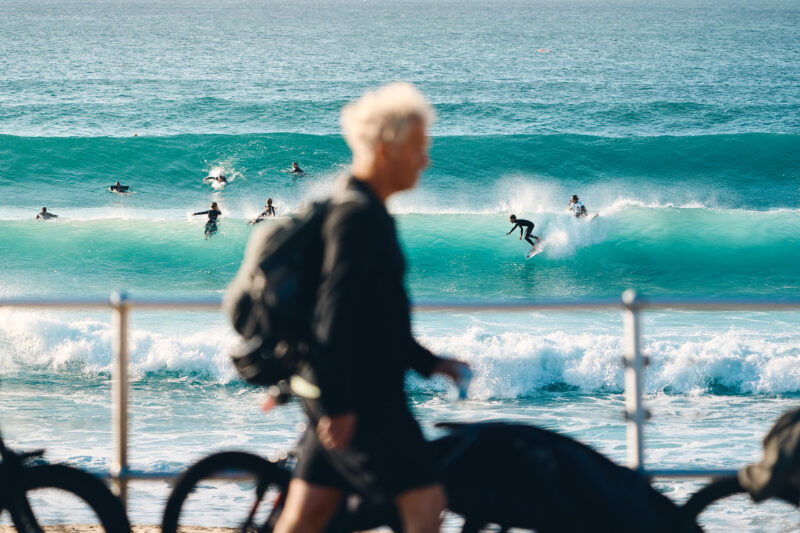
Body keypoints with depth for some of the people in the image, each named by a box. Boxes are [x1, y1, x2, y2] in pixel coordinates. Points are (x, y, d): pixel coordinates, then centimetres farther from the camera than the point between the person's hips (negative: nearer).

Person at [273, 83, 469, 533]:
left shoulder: (368, 212, 18)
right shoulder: (358, 214, -15)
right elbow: (334, 313, -22)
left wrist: (428, 362, 26)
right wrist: (337, 405, -24)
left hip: (347, 398, 10)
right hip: (358, 401, -10)